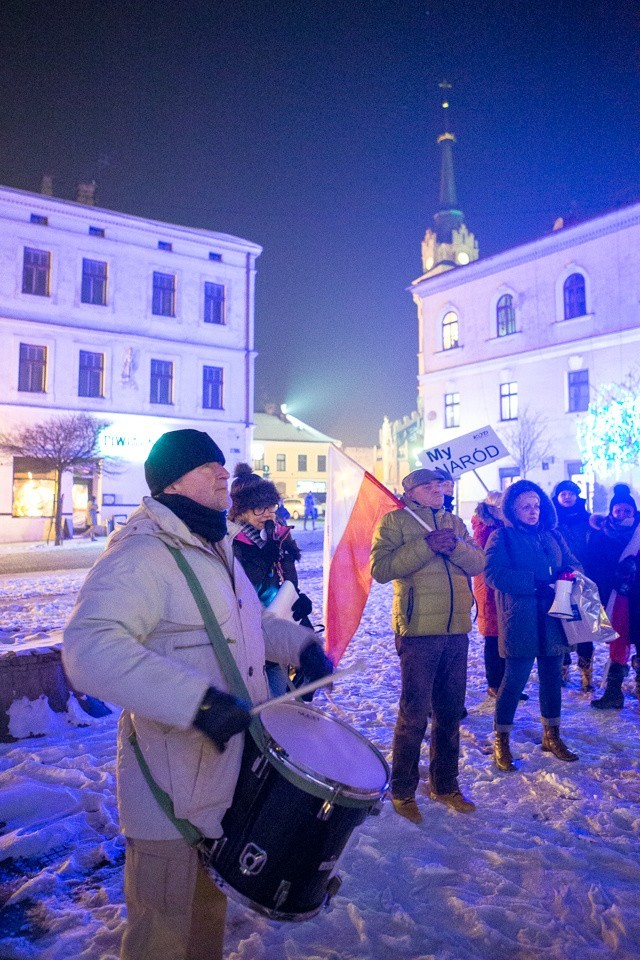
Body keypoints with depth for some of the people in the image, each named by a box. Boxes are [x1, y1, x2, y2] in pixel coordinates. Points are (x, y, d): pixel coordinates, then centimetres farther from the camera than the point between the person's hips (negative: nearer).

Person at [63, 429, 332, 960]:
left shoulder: (218, 549, 11)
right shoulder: (141, 554, -22)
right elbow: (90, 648, -35)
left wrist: (299, 642, 6)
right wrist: (196, 700, -41)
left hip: (230, 772, 9)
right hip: (173, 795, -9)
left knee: (210, 914, 27)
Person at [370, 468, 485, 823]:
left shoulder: (454, 522, 15)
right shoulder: (394, 521, -2)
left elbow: (478, 562, 4)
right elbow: (381, 568, -15)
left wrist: (454, 545, -15)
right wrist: (426, 545, -21)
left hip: (456, 630, 6)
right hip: (418, 632, -5)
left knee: (450, 713, 16)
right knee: (414, 715, 1)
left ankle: (445, 784, 33)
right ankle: (403, 791, 20)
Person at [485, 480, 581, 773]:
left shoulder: (552, 536, 12)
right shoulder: (501, 537, -5)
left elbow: (572, 564, 14)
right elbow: (493, 574, -16)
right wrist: (534, 582, -21)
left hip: (553, 618, 6)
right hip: (520, 620, -5)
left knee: (552, 676, 14)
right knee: (515, 679, -2)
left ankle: (552, 735, 32)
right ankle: (501, 741, 15)